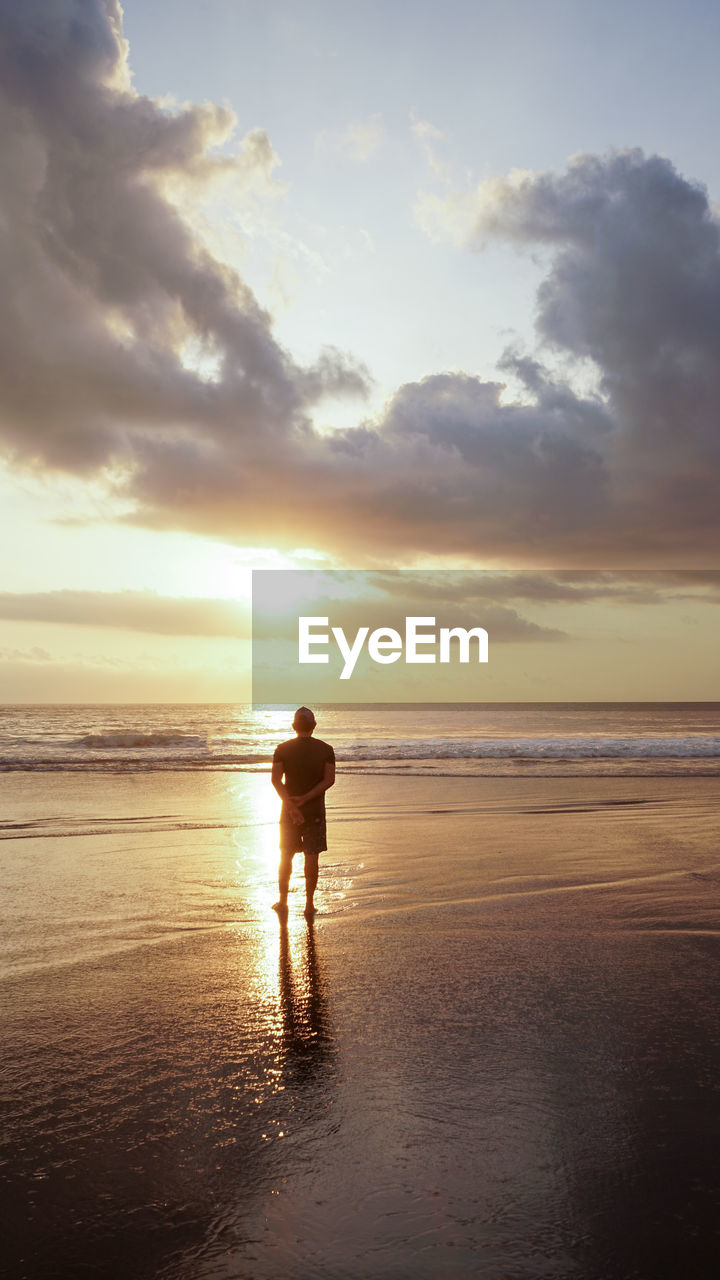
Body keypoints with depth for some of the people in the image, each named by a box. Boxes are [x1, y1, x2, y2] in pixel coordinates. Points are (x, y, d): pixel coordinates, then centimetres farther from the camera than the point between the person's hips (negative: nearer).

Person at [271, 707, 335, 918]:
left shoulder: (282, 749, -3)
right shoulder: (326, 749, -2)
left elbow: (276, 780, -12)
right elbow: (329, 780, -10)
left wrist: (291, 806, -17)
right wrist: (305, 798, -15)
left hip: (289, 811, 1)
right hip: (315, 811, 0)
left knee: (286, 856, 13)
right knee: (312, 857, 5)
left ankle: (282, 902, 19)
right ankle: (309, 904, 6)